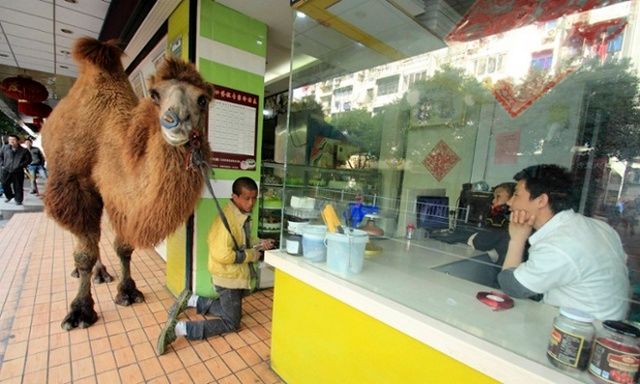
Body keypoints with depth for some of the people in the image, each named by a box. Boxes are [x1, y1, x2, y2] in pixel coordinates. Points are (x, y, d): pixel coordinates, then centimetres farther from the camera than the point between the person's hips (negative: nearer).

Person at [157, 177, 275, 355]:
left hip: (235, 274, 9)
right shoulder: (228, 217, -26)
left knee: (231, 310, 26)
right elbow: (223, 255, -31)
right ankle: (179, 328, 3)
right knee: (231, 323, 3)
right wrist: (251, 255, -20)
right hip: (228, 276, -9)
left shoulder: (242, 215, 3)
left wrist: (258, 245, -1)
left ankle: (190, 300, 27)